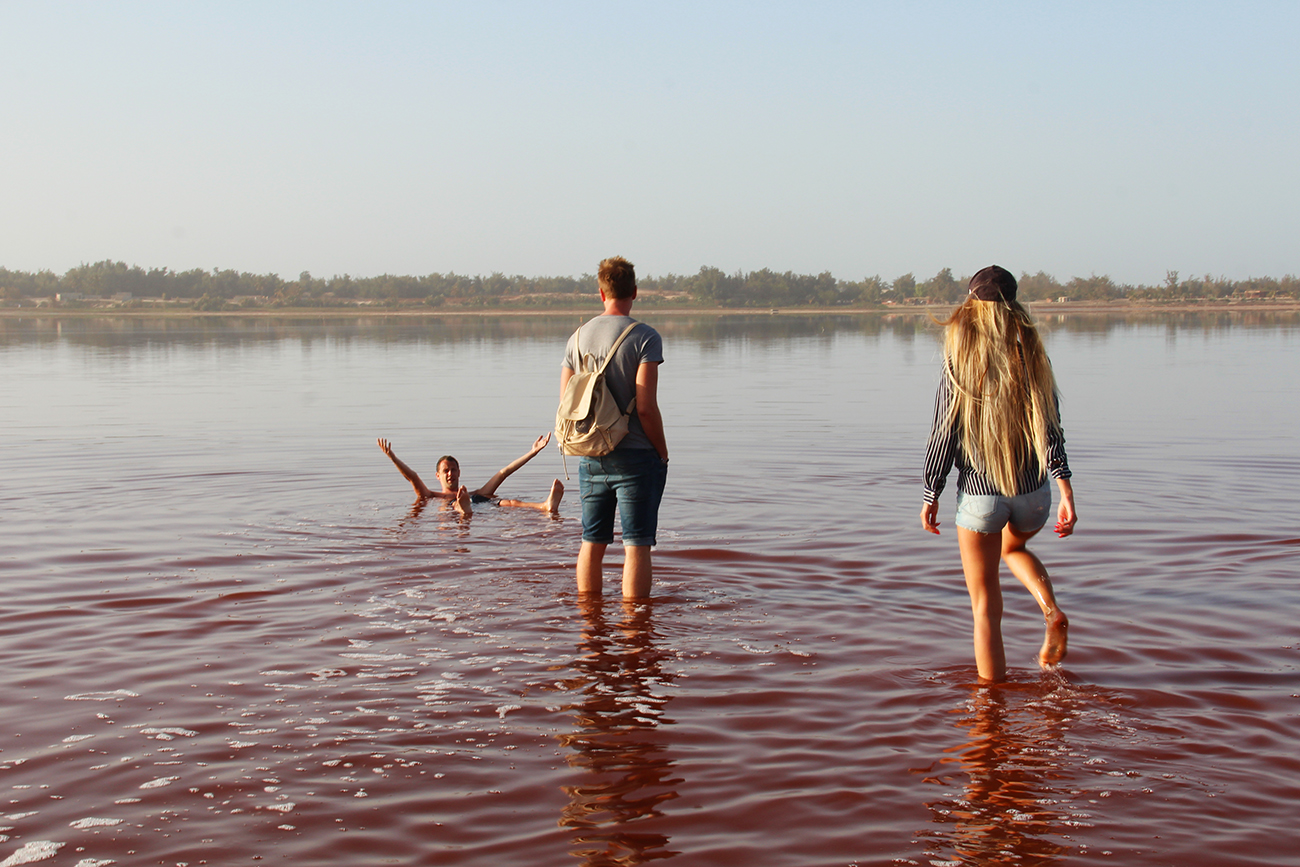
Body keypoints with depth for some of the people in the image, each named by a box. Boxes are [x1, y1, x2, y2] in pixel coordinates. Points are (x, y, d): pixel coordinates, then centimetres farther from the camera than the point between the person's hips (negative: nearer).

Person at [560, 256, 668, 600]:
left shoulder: (578, 337, 6)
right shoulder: (645, 337, -11)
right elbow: (646, 406, -17)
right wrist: (663, 452, -4)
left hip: (590, 456, 6)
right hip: (635, 456, -5)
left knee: (592, 543, 14)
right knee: (636, 546, 0)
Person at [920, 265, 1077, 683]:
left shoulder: (959, 360, -7)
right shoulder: (1033, 355, 1)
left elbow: (944, 435, -6)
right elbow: (1050, 428, -6)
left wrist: (931, 495, 3)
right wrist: (1065, 490, -9)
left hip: (979, 493, -3)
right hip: (1033, 491, 3)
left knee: (985, 603, 8)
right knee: (1014, 547, 35)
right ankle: (1053, 613, 10)